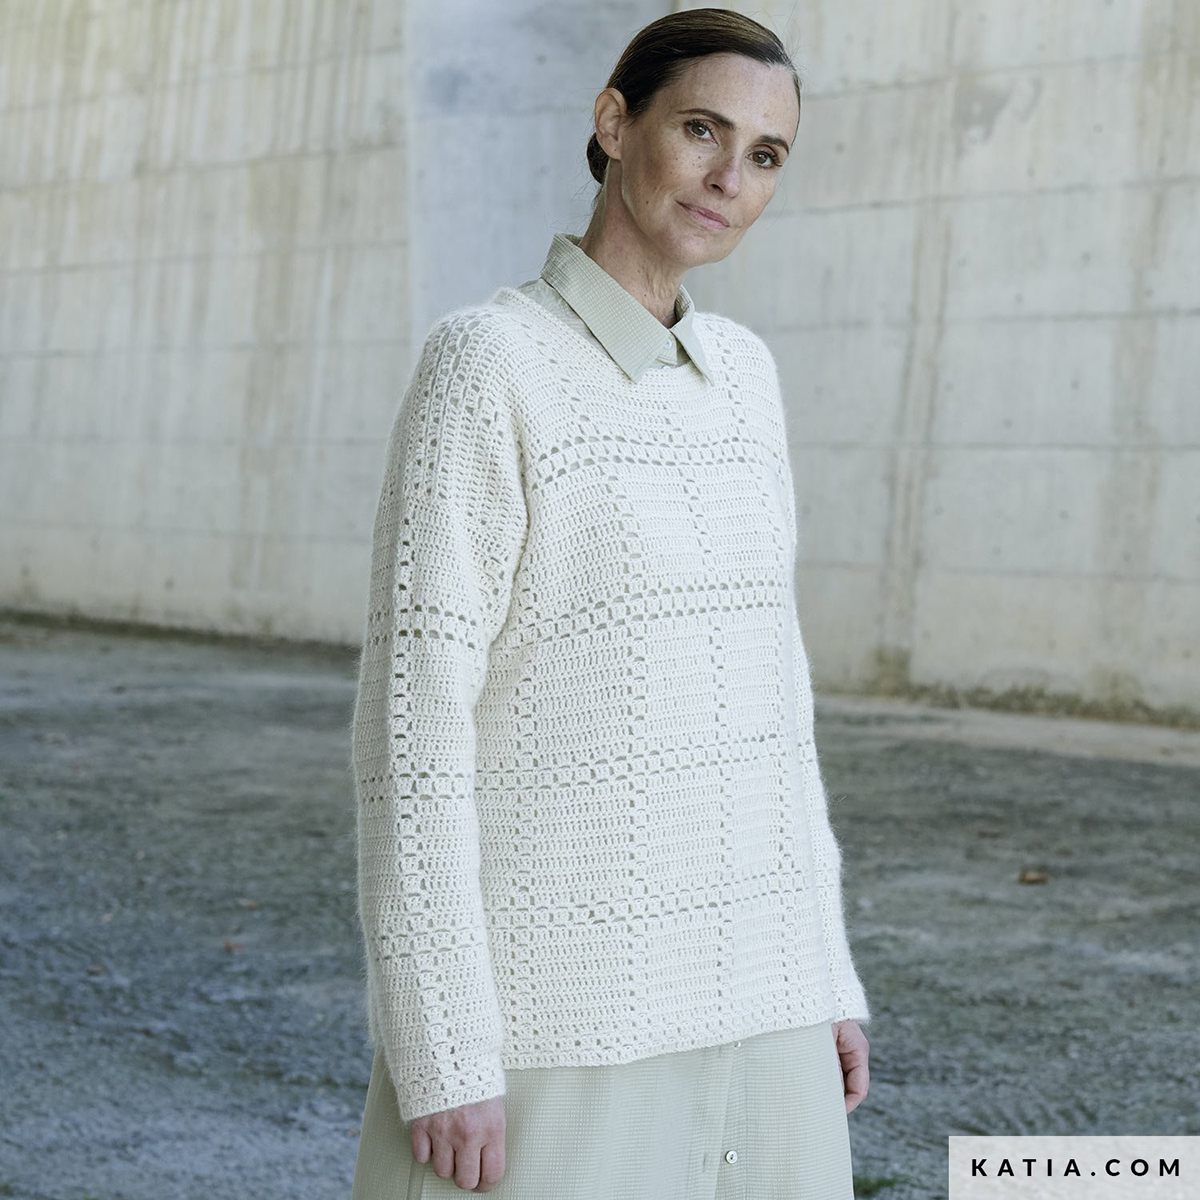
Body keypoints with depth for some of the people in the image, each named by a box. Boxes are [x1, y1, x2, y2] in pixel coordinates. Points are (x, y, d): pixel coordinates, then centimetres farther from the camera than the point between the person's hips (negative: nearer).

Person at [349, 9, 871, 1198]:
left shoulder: (737, 371, 10)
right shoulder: (484, 361, -13)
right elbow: (413, 713, -15)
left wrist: (821, 976, 14)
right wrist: (443, 1056, -18)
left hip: (734, 993, 8)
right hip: (550, 1001, -7)